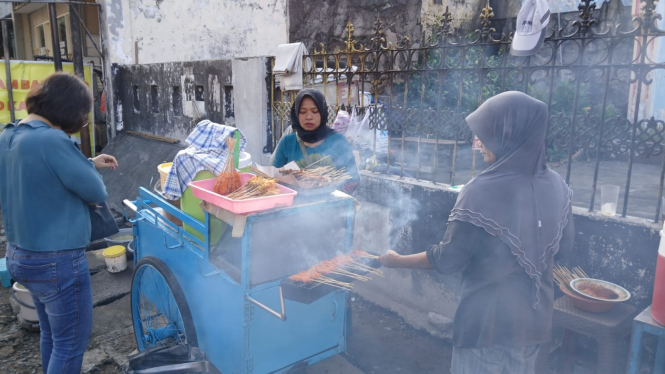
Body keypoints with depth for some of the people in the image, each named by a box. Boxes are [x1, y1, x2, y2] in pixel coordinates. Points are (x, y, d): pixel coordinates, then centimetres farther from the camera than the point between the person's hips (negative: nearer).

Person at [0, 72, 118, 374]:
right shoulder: (52, 140, -26)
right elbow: (98, 194, -18)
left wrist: (88, 164, 15)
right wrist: (90, 171, 3)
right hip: (57, 262, -9)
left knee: (51, 335, 25)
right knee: (70, 346, 8)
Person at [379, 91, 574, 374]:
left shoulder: (482, 191, -23)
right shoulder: (557, 186, -4)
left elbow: (448, 260, -17)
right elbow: (564, 246, 9)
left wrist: (397, 261, -3)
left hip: (488, 319, -6)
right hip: (535, 316, 6)